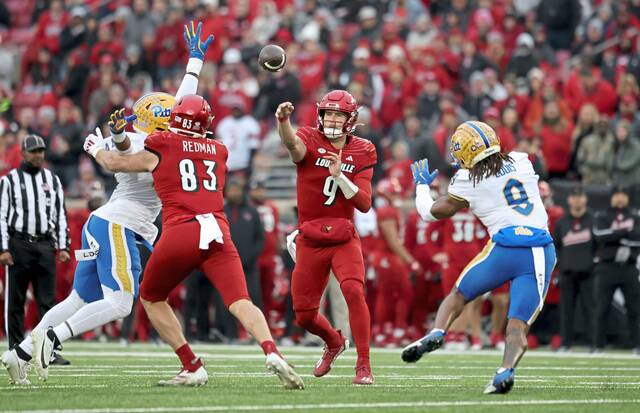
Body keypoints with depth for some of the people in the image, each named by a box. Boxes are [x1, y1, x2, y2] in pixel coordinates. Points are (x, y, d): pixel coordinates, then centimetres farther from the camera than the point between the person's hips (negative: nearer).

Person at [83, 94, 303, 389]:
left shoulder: (160, 150, 11)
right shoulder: (218, 152, 20)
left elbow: (115, 163, 26)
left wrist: (96, 148, 48)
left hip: (179, 233, -2)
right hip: (217, 232, 2)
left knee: (151, 298, 19)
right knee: (240, 303, -8)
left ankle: (192, 368, 12)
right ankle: (272, 353, -35)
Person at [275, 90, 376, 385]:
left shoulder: (362, 152, -1)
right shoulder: (310, 140, -7)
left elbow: (364, 204, -7)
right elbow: (293, 144, -35)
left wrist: (339, 176, -22)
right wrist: (283, 121, -57)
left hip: (344, 239, 0)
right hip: (310, 242, 0)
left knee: (353, 291, -26)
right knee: (304, 315, 7)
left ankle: (364, 364, -16)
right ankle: (334, 343, 41)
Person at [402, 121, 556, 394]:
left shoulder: (468, 183, 4)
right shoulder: (522, 162, 13)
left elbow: (431, 212, 18)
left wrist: (421, 185, 37)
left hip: (506, 247, -2)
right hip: (542, 252, 2)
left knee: (459, 294, 21)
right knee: (518, 325, -2)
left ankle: (436, 334, -2)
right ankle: (506, 370, -27)